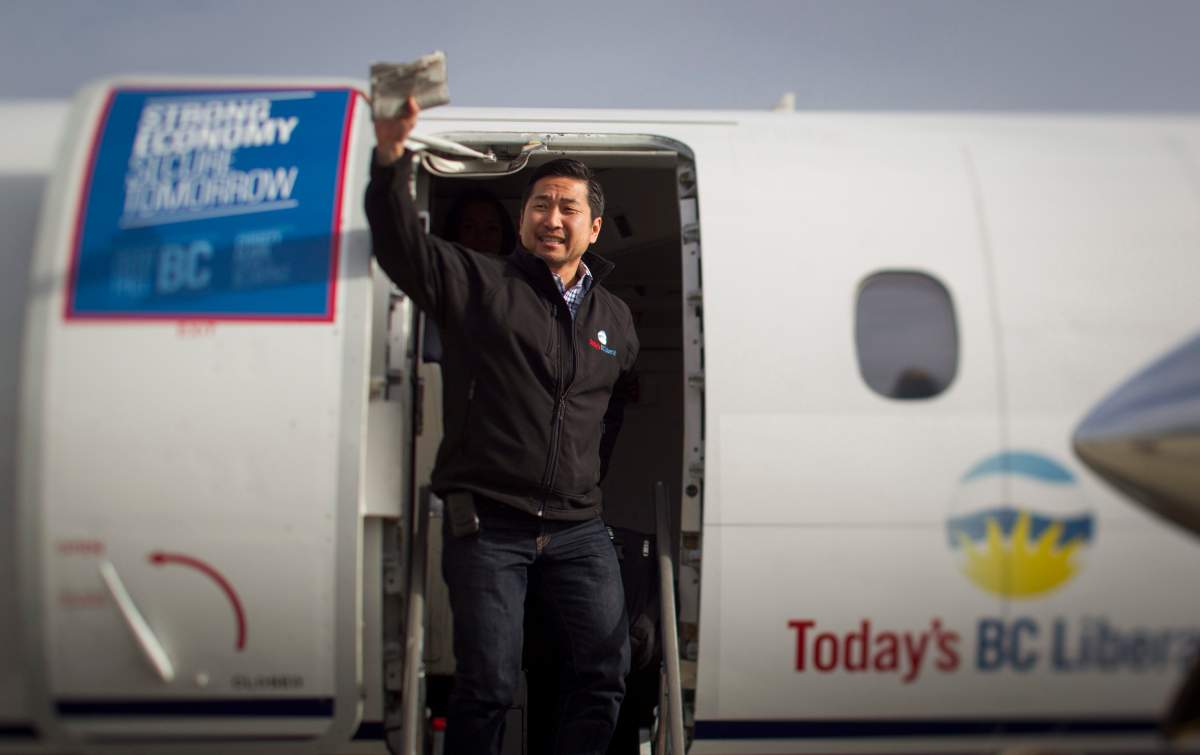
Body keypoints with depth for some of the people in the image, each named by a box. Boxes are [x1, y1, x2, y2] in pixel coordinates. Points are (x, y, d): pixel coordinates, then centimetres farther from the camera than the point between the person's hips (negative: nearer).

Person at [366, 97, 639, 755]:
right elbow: (400, 245, -16)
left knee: (603, 674, 2)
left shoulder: (614, 317, 14)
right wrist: (391, 159, -32)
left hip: (578, 531, 4)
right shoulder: (477, 284, 0)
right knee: (488, 684, -6)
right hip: (487, 527, -4)